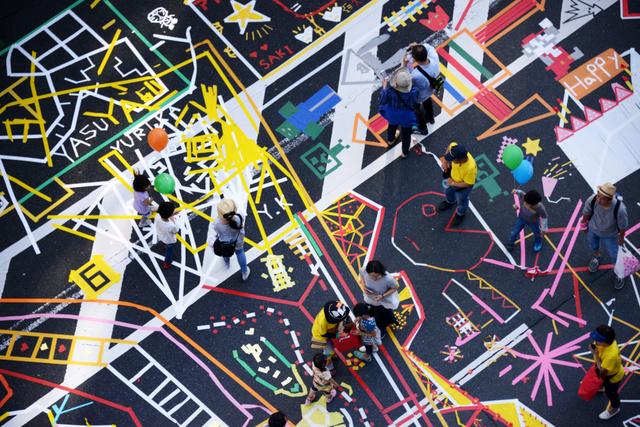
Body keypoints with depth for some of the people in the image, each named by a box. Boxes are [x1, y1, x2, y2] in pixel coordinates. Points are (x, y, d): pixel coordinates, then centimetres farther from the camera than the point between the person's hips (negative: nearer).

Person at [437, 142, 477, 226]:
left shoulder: (470, 168, -48)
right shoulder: (454, 148, -37)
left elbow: (467, 184, -29)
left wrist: (453, 183, -20)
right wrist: (445, 160, -17)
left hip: (463, 186, -5)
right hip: (453, 177, 5)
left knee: (461, 201, 27)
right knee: (448, 191, 36)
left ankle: (460, 214, 60)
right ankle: (450, 202, 71)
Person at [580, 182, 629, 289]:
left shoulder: (620, 209, -44)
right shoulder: (592, 200, -38)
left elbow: (623, 226, -21)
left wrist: (621, 238, -4)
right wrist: (584, 224, 6)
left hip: (610, 234, -2)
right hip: (593, 229, 2)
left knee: (614, 255, 18)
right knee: (593, 244, 32)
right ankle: (597, 256, 69)